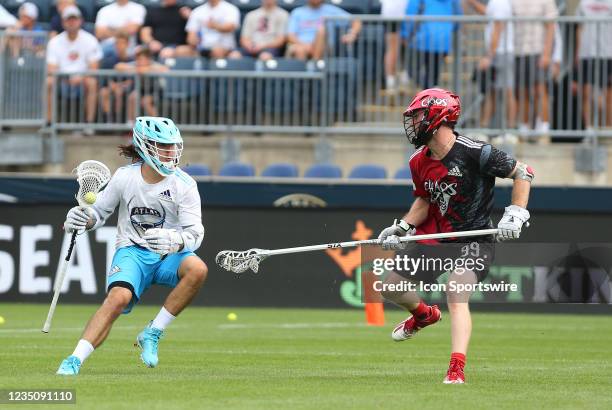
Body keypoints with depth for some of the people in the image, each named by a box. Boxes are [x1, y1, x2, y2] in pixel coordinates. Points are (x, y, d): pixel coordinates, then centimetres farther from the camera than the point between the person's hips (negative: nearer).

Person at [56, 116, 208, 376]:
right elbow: (100, 212, 7)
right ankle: (74, 360, -32)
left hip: (169, 255, 1)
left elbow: (195, 233, -15)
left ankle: (152, 334, -19)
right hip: (132, 251, -1)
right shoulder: (124, 177, -6)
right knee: (119, 296, -32)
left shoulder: (184, 185, -9)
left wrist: (175, 241, -38)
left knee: (198, 269, -33)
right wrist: (83, 219, -16)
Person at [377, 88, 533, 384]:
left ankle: (456, 370, -33)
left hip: (474, 240, -8)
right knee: (391, 288, 14)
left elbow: (523, 173, -14)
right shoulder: (420, 162, 1)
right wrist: (402, 227, 0)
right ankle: (424, 315, 46)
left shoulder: (473, 153, -21)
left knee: (456, 295, -29)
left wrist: (515, 215, -21)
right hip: (436, 239, 8)